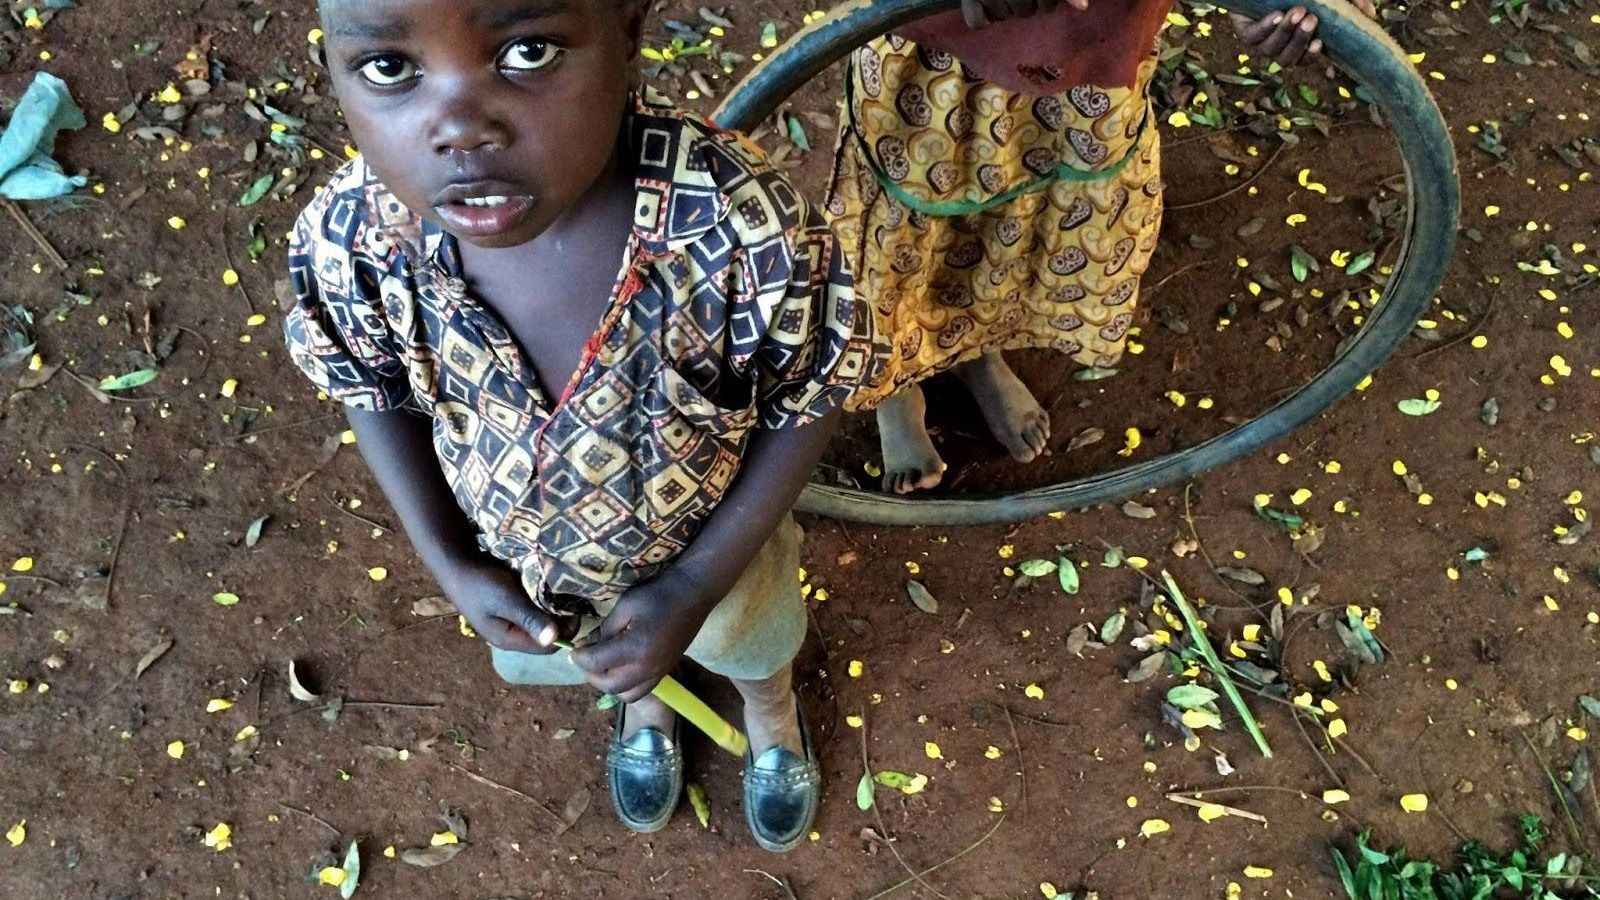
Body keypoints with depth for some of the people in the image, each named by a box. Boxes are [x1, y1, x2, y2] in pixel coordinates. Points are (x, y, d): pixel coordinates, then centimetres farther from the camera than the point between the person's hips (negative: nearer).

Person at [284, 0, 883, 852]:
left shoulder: (744, 231, -42)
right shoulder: (352, 244, -33)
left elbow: (807, 404, -22)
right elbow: (378, 392, -10)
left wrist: (694, 588, -22)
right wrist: (451, 565, -12)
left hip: (709, 549, -1)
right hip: (520, 572, 2)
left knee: (750, 640, 34)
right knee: (621, 666, 36)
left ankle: (770, 709, 71)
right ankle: (643, 705, 73)